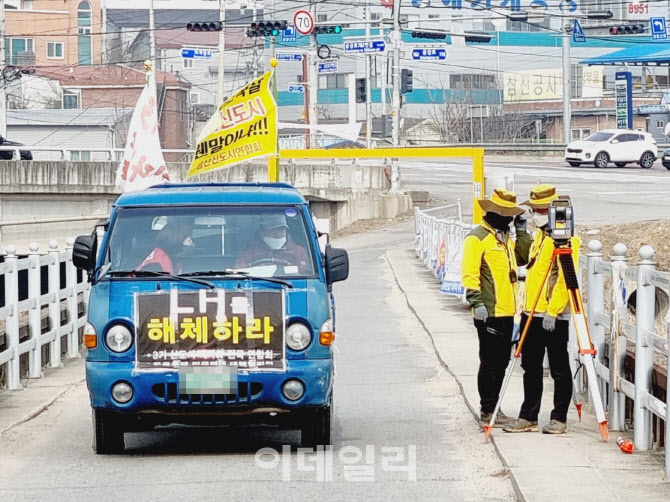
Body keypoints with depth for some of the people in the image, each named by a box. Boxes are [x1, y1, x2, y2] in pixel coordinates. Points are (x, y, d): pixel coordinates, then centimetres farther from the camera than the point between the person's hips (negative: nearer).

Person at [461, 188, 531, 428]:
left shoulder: (505, 238, 19)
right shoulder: (477, 238, -8)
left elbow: (525, 257, 16)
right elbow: (469, 272, -14)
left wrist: (522, 231, 9)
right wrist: (476, 302, -21)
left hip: (506, 312, 9)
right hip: (489, 312, -9)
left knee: (501, 361, 12)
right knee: (490, 361, -6)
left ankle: (493, 408, 19)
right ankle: (488, 411, -1)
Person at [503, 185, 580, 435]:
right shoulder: (539, 234, 15)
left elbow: (565, 278, -20)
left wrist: (552, 311, -22)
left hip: (554, 316, -9)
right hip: (532, 313, 9)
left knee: (559, 369, 1)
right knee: (531, 367, 12)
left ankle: (559, 419, 8)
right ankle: (528, 417, 19)